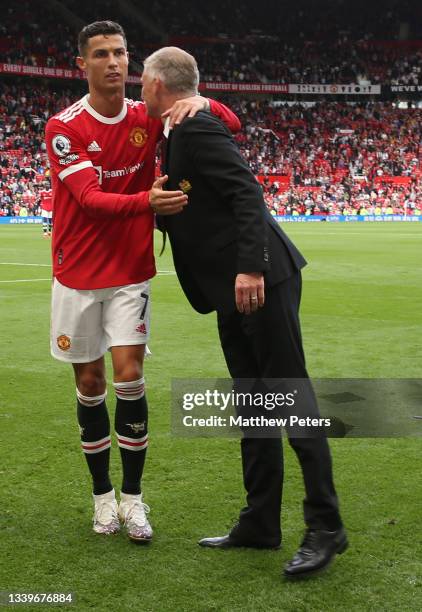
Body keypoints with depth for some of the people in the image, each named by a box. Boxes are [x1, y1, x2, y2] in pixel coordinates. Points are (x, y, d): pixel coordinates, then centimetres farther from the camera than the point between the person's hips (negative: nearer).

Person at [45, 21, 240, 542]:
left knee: (129, 375, -8)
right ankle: (102, 494, 21)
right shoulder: (64, 127, -9)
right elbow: (90, 198, -22)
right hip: (77, 275, -1)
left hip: (130, 271, 1)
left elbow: (232, 126, 1)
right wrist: (146, 200, -40)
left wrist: (201, 102, -21)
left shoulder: (147, 118, -1)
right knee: (89, 383, 5)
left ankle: (132, 498, 5)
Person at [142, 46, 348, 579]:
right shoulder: (181, 134, 18)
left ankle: (326, 527, 2)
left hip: (259, 281, -10)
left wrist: (251, 267, -28)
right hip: (234, 293, 10)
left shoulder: (198, 127, -11)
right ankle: (260, 523, 21)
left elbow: (247, 192, -21)